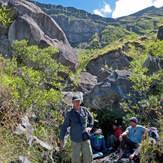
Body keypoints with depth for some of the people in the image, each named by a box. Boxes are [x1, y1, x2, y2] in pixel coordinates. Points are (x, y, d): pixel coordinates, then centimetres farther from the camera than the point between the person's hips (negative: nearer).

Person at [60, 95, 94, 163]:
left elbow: (90, 117, 21)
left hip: (85, 138, 3)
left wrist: (90, 127, 8)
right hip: (75, 139, -2)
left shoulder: (84, 110, 0)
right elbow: (64, 126, -2)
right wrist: (61, 139, -3)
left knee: (88, 158, 3)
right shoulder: (69, 113, -8)